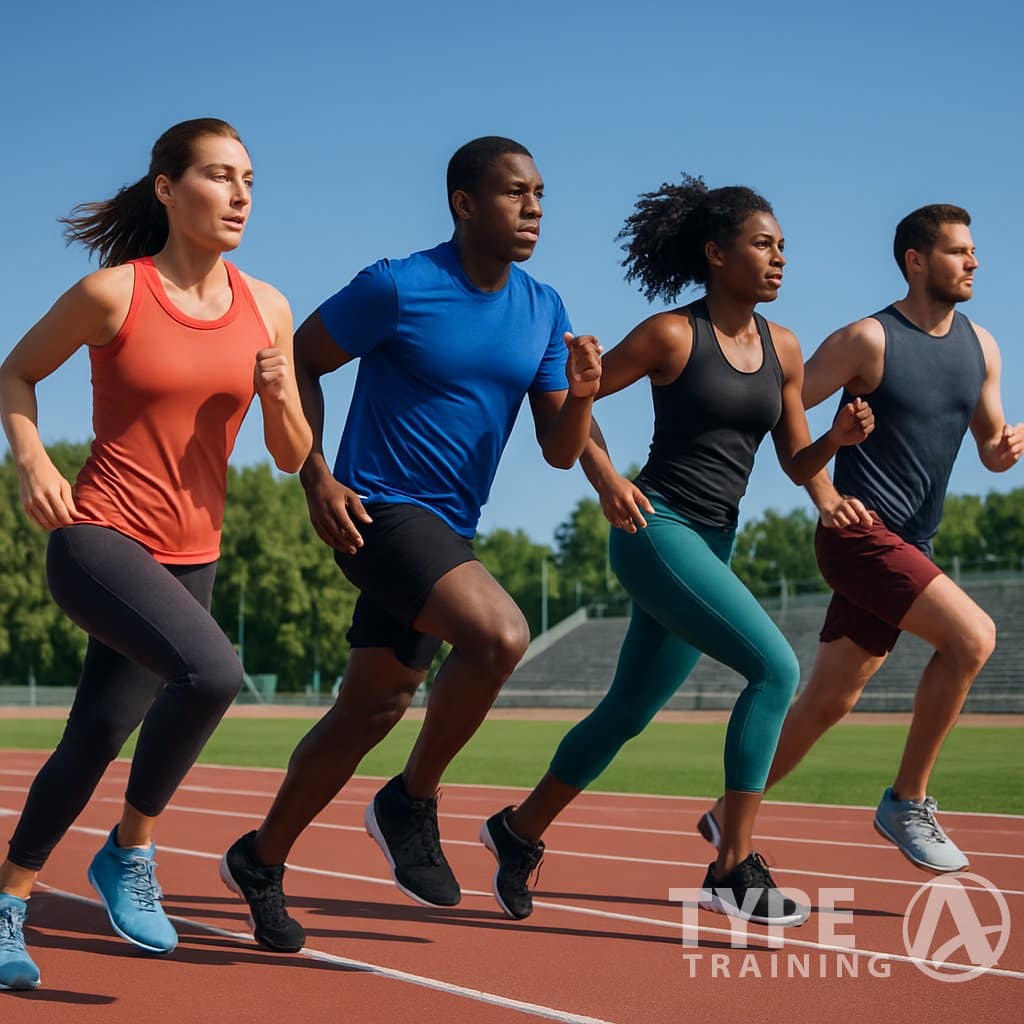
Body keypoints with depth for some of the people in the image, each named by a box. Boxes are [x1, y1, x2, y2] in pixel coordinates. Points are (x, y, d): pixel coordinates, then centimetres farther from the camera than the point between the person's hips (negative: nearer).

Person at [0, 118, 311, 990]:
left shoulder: (265, 310, 4)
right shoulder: (112, 293, -8)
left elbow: (293, 458, 8)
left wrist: (278, 396, -13)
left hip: (191, 558, 5)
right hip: (98, 537, -5)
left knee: (96, 741, 9)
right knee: (211, 671, -29)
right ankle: (130, 852, -7)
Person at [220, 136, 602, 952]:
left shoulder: (544, 312, 6)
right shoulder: (398, 288, -12)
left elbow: (560, 451, 6)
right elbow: (297, 362, -2)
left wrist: (581, 394, -16)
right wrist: (316, 479, -10)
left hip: (448, 533, 7)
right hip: (379, 511, -7)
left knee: (373, 710, 12)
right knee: (500, 635, -29)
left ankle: (261, 860, 29)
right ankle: (412, 802, -7)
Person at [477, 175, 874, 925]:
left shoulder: (783, 348, 10)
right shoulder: (672, 335, -7)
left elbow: (797, 463, 13)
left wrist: (840, 438, -7)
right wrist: (606, 478, -16)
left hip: (712, 545, 7)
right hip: (656, 530, -7)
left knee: (630, 710, 14)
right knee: (776, 668, -20)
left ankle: (520, 831, 33)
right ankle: (734, 868, -16)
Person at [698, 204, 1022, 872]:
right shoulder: (870, 340, -9)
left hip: (909, 547, 7)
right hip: (860, 534, -7)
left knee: (830, 701, 9)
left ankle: (727, 817, 23)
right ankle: (907, 803, -10)